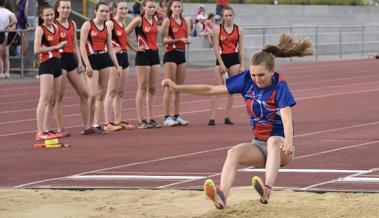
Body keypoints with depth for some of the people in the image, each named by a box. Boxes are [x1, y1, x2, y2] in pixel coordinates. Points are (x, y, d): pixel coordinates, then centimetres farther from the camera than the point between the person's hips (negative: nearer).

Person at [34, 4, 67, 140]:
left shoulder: (55, 27, 13)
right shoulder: (40, 29, -9)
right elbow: (37, 50, -18)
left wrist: (61, 44, 7)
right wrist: (55, 47, -15)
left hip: (57, 64, 8)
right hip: (46, 64, -8)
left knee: (53, 100, 11)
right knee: (44, 99, -13)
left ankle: (46, 129, 18)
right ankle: (40, 132, -15)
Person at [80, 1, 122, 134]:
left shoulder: (107, 29, 12)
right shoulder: (88, 25, -4)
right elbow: (82, 46, -9)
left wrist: (117, 66, 13)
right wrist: (87, 65, -16)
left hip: (105, 59, 6)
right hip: (92, 60, -6)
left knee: (102, 94, 4)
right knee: (93, 94, -11)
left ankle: (96, 124, 10)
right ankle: (89, 126, -4)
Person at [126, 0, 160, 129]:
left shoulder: (155, 21, 11)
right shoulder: (139, 20, -8)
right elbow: (125, 34, -11)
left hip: (154, 54, 7)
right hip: (143, 55, -7)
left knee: (152, 88, 7)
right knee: (143, 88, -5)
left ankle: (150, 119, 12)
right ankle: (141, 120, -2)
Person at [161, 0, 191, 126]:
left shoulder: (185, 22, 14)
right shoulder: (167, 21, -4)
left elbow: (188, 37, 16)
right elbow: (164, 40, -10)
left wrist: (187, 40, -7)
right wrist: (178, 40, -22)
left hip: (182, 54, 6)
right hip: (171, 54, -6)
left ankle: (176, 116, 14)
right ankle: (166, 118, -6)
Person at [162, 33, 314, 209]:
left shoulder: (279, 86, -17)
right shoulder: (246, 80, -3)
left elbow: (287, 118, -33)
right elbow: (211, 90, 1)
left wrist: (288, 142, -53)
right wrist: (178, 88, -6)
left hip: (279, 146, -4)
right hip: (258, 145, 4)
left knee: (273, 141, -40)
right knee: (233, 152, -27)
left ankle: (267, 190, -59)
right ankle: (222, 196, -49)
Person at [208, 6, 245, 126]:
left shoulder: (239, 30, 5)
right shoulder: (218, 29, -1)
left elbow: (241, 49, 6)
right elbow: (216, 48, -5)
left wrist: (242, 65, 0)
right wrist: (222, 64, -11)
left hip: (234, 59, 2)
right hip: (221, 59, -2)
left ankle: (227, 117, 9)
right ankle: (212, 117, -10)